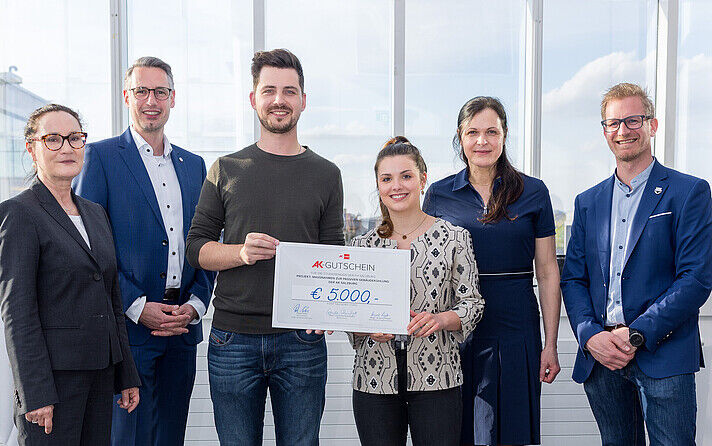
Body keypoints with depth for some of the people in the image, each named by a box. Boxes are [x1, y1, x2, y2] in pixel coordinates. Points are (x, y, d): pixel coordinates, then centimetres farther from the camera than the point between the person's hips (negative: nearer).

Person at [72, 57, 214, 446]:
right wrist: (137, 307, -15)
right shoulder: (100, 156, -2)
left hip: (182, 326, 5)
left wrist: (196, 304, -2)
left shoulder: (193, 164, 14)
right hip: (128, 326, -5)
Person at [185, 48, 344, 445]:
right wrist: (241, 252, -15)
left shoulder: (326, 174, 7)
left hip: (302, 340, 0)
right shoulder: (226, 170, 7)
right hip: (233, 337, 0)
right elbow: (196, 248, 6)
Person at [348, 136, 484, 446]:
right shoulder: (362, 245, 7)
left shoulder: (454, 237, 1)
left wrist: (440, 319, -18)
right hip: (374, 379, 2)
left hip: (436, 379, -2)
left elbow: (472, 303, 1)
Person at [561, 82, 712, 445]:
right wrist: (590, 336, -7)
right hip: (599, 357, 4)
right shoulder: (587, 202, 14)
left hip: (663, 357, -4)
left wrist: (638, 334, -15)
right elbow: (573, 279, 10)